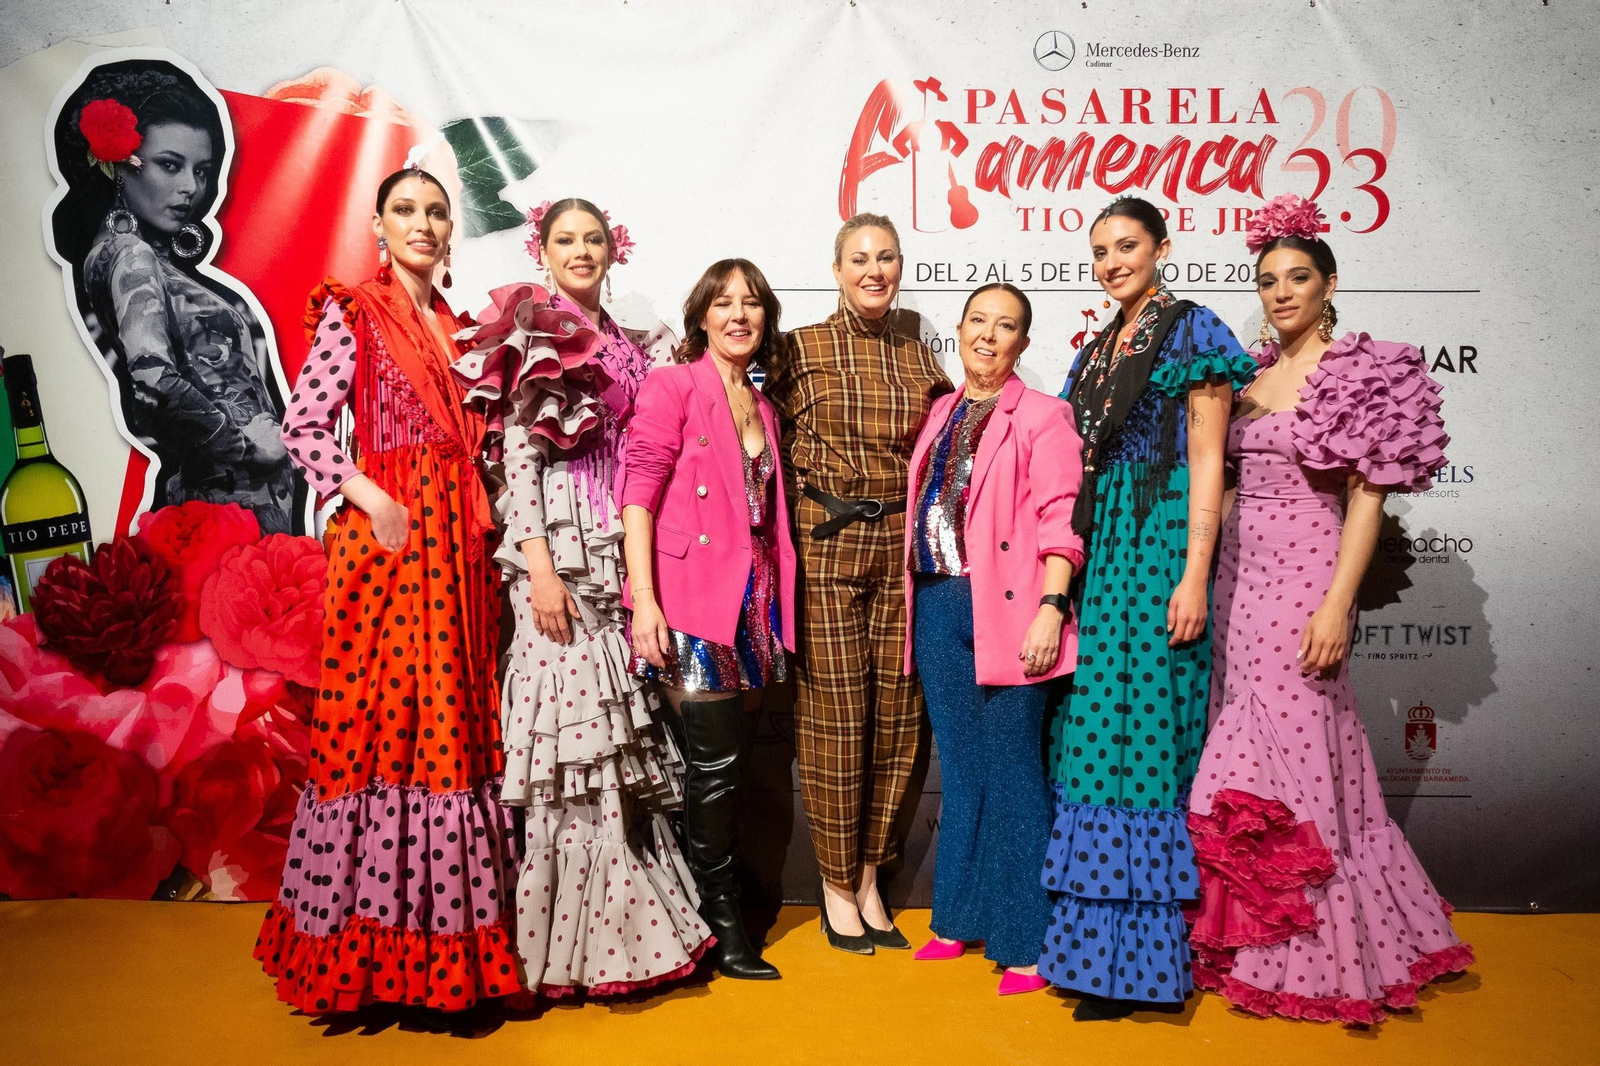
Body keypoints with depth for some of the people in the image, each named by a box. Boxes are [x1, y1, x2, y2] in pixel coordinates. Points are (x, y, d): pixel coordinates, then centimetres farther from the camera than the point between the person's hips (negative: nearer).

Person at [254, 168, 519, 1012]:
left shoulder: (458, 326, 18)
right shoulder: (352, 313, 2)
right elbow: (304, 425, -6)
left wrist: (481, 525, 4)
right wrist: (372, 500, -17)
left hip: (458, 539, 5)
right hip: (385, 531, -5)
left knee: (455, 716, 6)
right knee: (382, 710, -4)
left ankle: (452, 930, 16)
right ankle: (368, 934, 9)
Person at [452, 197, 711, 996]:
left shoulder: (624, 348, 19)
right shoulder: (531, 336, 1)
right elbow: (517, 456, -7)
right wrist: (539, 568, -16)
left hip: (622, 554, 6)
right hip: (559, 549, -6)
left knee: (623, 733, 6)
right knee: (577, 726, -7)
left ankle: (627, 922, 17)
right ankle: (576, 943, 5)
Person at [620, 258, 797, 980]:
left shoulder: (762, 407, 19)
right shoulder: (673, 385, -1)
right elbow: (639, 489, -9)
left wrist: (774, 605, 13)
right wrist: (644, 598, -18)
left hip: (751, 598, 6)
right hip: (691, 598, -6)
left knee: (720, 760, 10)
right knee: (715, 759, -5)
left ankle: (712, 911, 22)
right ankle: (721, 922, 10)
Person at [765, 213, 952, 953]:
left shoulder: (919, 357, 12)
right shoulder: (800, 350, 3)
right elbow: (771, 447, 3)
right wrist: (794, 524, -4)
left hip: (903, 545, 3)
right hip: (826, 544, -3)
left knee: (895, 711, 5)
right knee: (833, 712, -1)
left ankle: (869, 876, 21)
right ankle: (835, 882, 16)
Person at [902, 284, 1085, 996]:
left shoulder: (1042, 417, -2)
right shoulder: (941, 415, 16)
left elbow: (1059, 522, -9)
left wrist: (1050, 606, -19)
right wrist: (917, 598, 9)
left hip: (1003, 609, -6)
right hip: (937, 605, 6)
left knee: (1011, 772, -1)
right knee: (960, 769, 14)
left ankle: (1025, 942, 11)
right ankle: (960, 918, 28)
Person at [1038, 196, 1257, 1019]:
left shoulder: (1192, 333, -2)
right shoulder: (1097, 351, 19)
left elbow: (1206, 463, -9)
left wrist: (1193, 576, -17)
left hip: (1158, 541, -7)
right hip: (1098, 548, 7)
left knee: (1139, 728, -7)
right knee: (1095, 729, 7)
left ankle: (1134, 957, 4)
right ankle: (1094, 936, 19)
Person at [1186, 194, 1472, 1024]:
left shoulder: (1361, 374, -2)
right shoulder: (1249, 376, 14)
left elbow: (1366, 499, -8)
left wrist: (1337, 604, -17)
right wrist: (1202, 579, 10)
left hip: (1303, 575, -6)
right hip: (1237, 573, 6)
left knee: (1295, 748, -4)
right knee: (1243, 752, 8)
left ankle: (1315, 955, 13)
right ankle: (1251, 942, 21)